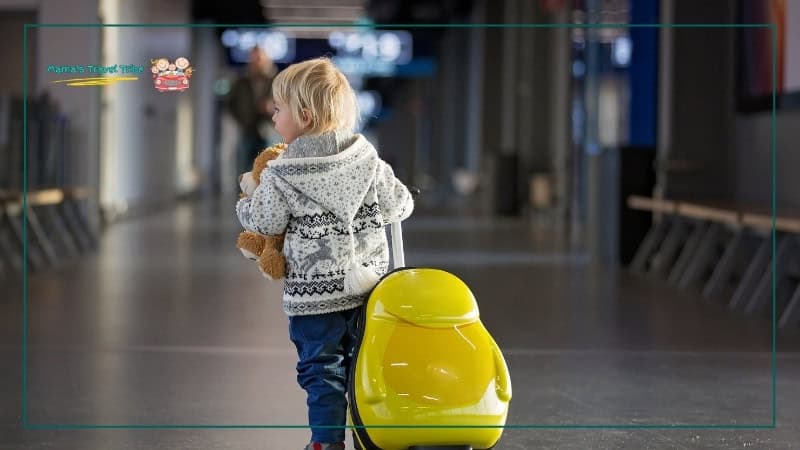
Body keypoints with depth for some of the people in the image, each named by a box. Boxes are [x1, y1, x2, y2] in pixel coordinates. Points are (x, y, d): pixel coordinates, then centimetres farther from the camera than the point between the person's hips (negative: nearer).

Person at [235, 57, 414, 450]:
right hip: (367, 285, 4)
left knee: (321, 368, 6)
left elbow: (264, 222, -8)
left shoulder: (281, 176, -14)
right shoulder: (368, 160, -3)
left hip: (314, 295, -4)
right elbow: (397, 206, 2)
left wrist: (245, 205, 13)